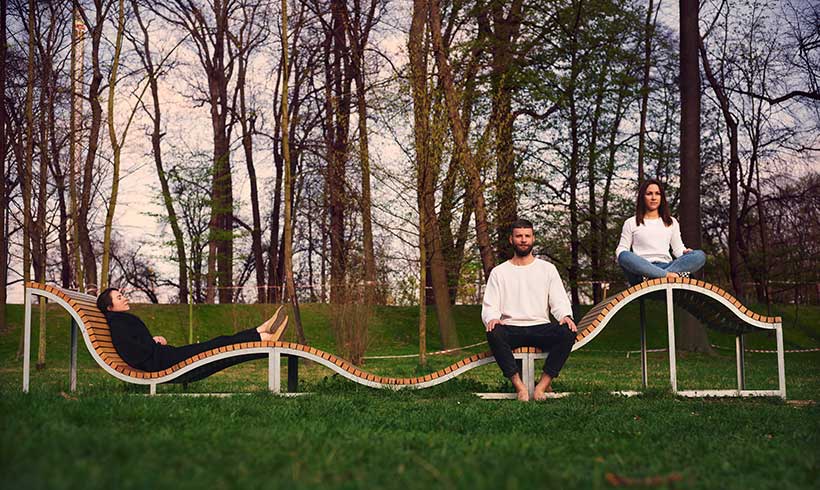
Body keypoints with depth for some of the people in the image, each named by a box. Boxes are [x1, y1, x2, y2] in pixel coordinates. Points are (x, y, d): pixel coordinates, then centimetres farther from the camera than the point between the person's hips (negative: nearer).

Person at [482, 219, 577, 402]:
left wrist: (566, 316, -18)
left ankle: (543, 384, -27)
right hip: (510, 330, -1)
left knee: (568, 332, -31)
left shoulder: (547, 269, 14)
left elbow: (559, 301, 6)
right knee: (493, 333, -36)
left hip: (541, 328, 1)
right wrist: (492, 318, -20)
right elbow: (489, 307, 5)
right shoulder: (499, 272, 12)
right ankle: (519, 385, -31)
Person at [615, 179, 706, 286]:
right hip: (641, 268, -2)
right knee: (625, 256, -37)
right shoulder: (631, 223, 19)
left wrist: (685, 252, -4)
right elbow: (622, 249, 12)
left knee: (700, 255, -23)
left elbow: (678, 248, 20)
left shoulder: (672, 222, 26)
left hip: (665, 266, 2)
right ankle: (667, 275, -45)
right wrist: (619, 253, -13)